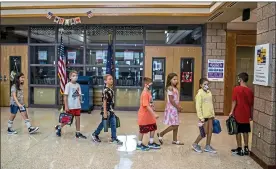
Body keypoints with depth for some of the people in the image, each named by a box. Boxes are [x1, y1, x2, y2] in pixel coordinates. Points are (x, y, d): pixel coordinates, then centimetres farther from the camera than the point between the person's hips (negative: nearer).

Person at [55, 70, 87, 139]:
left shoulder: (78, 85, 8)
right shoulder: (68, 85, -7)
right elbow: (65, 96, -10)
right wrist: (66, 106, -14)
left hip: (77, 106, 5)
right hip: (70, 106, -5)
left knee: (78, 118, 6)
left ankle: (78, 133, 16)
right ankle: (59, 127, 29)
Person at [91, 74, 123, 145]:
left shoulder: (111, 90, 8)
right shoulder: (105, 90, -18)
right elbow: (104, 102, -19)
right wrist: (105, 113, -19)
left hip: (111, 110, 8)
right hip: (106, 111, -8)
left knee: (113, 124, 7)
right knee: (103, 124, 8)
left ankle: (114, 138, 14)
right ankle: (95, 134, 27)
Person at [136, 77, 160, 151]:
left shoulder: (149, 92, 7)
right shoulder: (144, 94, -22)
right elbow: (146, 106, -28)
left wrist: (153, 113, 16)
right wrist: (154, 114, -30)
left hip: (149, 115, 9)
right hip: (144, 115, -9)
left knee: (153, 128, 13)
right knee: (143, 130, 4)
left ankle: (151, 143, 26)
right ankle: (139, 145, 20)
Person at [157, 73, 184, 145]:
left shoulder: (175, 88, 13)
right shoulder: (170, 88, -15)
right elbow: (171, 100, -20)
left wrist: (179, 107, 2)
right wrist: (178, 107, -16)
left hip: (175, 108, 9)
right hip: (171, 108, -9)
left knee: (176, 125, 13)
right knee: (174, 126, -7)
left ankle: (175, 140, 23)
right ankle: (161, 134, 7)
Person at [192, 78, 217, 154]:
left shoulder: (209, 92, 9)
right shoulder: (199, 94, -12)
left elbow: (211, 104, 16)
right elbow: (198, 107, -15)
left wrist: (213, 114, 14)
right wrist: (201, 117, -18)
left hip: (210, 115, 7)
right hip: (204, 116, -7)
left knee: (210, 130, 7)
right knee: (205, 132, -1)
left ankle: (207, 146, 20)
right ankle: (195, 144, 16)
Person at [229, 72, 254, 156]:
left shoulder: (236, 89, -11)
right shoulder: (250, 91, 3)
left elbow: (234, 101, -13)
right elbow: (251, 104, 7)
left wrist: (231, 111, -5)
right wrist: (251, 115, 15)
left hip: (238, 114, -4)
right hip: (246, 115, 4)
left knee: (238, 132, 5)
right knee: (245, 132, 14)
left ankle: (239, 149, 11)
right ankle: (246, 149, 21)